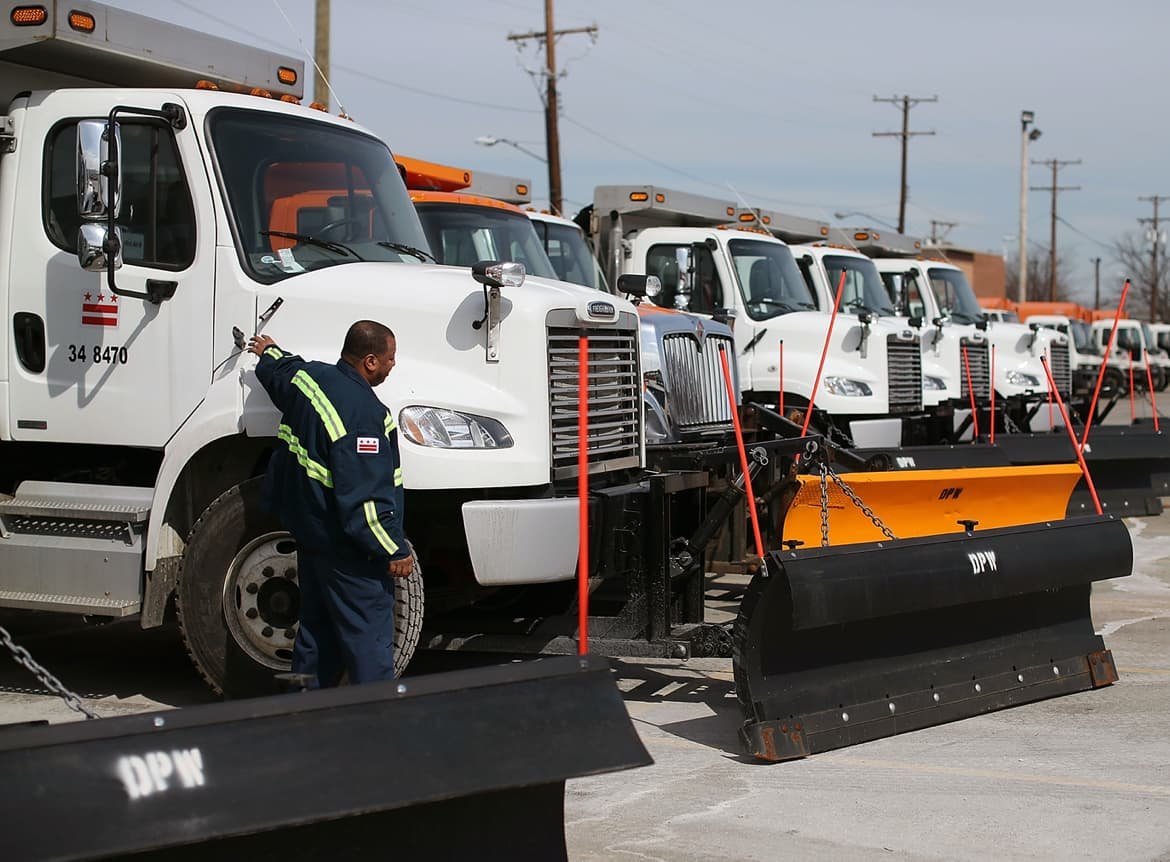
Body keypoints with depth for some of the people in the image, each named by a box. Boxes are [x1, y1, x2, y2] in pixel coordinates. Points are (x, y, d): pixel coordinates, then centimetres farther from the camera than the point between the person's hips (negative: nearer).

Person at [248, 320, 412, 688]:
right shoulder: (364, 414, -27)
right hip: (347, 548, -10)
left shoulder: (310, 376, 1)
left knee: (316, 628, 19)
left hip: (309, 533, 10)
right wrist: (394, 550, -18)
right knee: (369, 634, -3)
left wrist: (268, 353, 52)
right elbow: (365, 496, -27)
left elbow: (277, 372, 28)